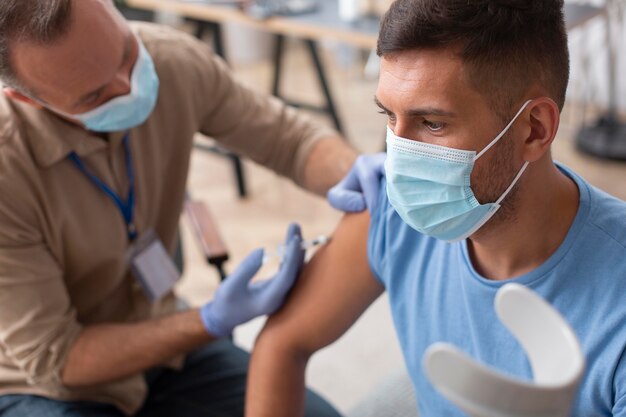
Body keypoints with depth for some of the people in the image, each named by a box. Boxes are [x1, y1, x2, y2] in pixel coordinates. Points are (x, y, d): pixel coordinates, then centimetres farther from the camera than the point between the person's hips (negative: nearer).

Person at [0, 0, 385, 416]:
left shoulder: (172, 59, -17)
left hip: (152, 336, 5)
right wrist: (213, 323, -30)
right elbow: (52, 359, -21)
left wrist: (351, 174, -26)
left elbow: (292, 138, -3)